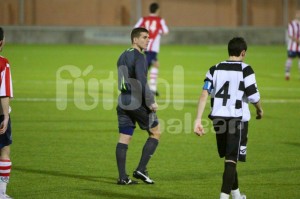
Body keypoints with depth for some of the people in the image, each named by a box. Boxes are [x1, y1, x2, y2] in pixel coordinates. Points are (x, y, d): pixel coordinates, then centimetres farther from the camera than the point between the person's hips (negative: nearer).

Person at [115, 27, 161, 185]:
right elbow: (142, 81, -22)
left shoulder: (123, 57, 15)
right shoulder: (139, 57, -12)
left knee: (124, 139, 5)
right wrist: (150, 102, -17)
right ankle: (141, 170, 0)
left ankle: (122, 177, 2)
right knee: (155, 133, 6)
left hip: (123, 102, 8)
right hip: (138, 103, -8)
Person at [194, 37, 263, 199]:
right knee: (232, 160, -3)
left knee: (228, 158, 21)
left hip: (218, 118, 5)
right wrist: (259, 110, 11)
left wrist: (198, 120, -5)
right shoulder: (245, 70, -7)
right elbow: (253, 96, -11)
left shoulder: (215, 69, 7)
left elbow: (204, 94, -2)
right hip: (237, 119, -5)